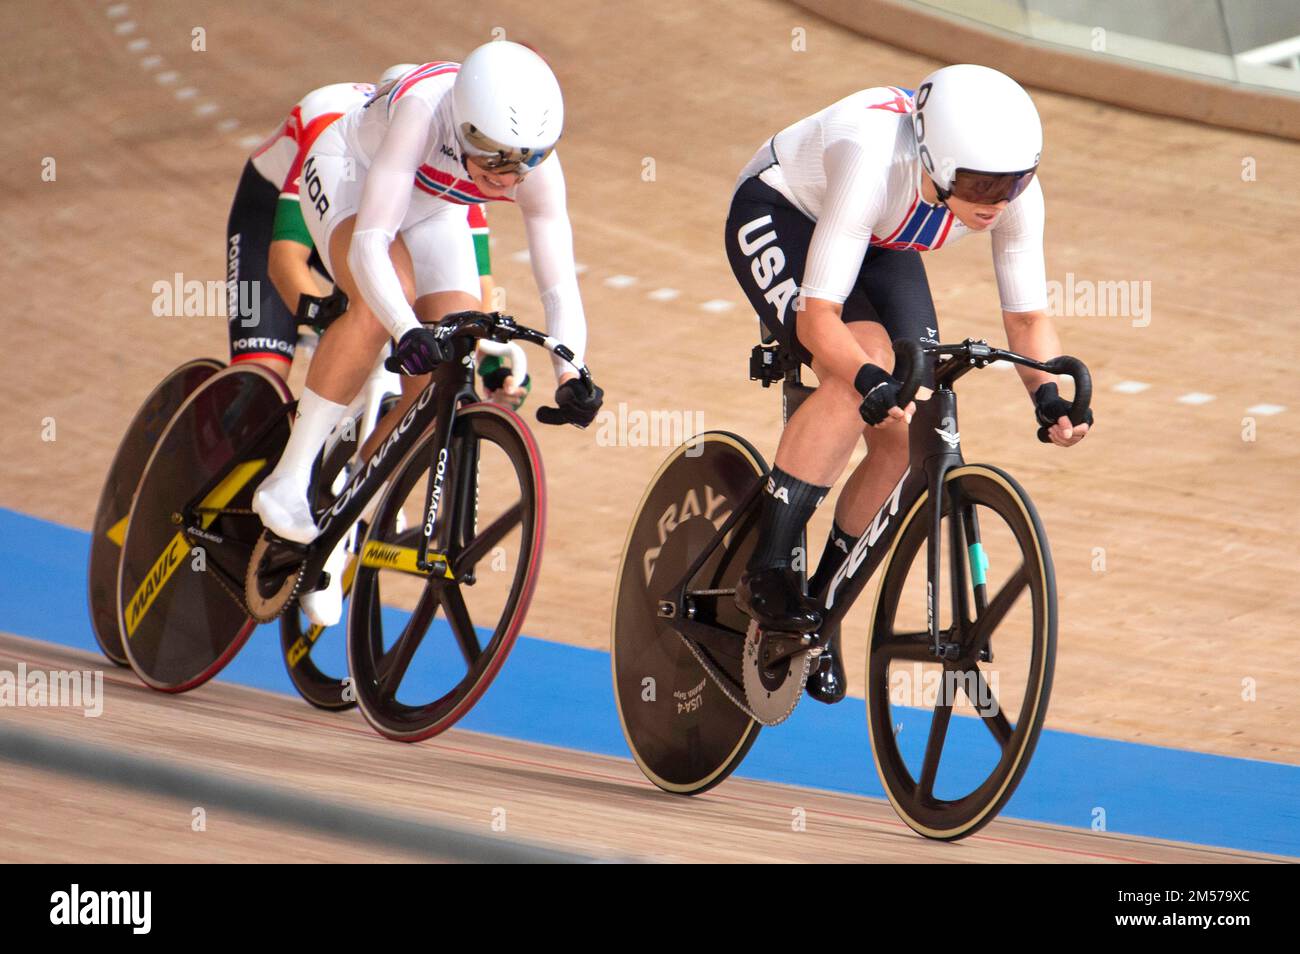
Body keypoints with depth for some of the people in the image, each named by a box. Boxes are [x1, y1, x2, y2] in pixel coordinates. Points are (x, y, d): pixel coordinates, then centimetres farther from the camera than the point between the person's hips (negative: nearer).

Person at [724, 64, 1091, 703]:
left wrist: (1050, 393, -32)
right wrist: (873, 383, -55)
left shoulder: (1013, 188, -26)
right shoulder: (874, 163, -41)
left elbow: (1026, 315, -14)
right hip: (778, 218, -5)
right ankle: (767, 572, -23)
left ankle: (820, 600, 8)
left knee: (907, 436, -12)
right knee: (865, 364, -31)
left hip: (880, 244, 5)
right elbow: (818, 316, -39)